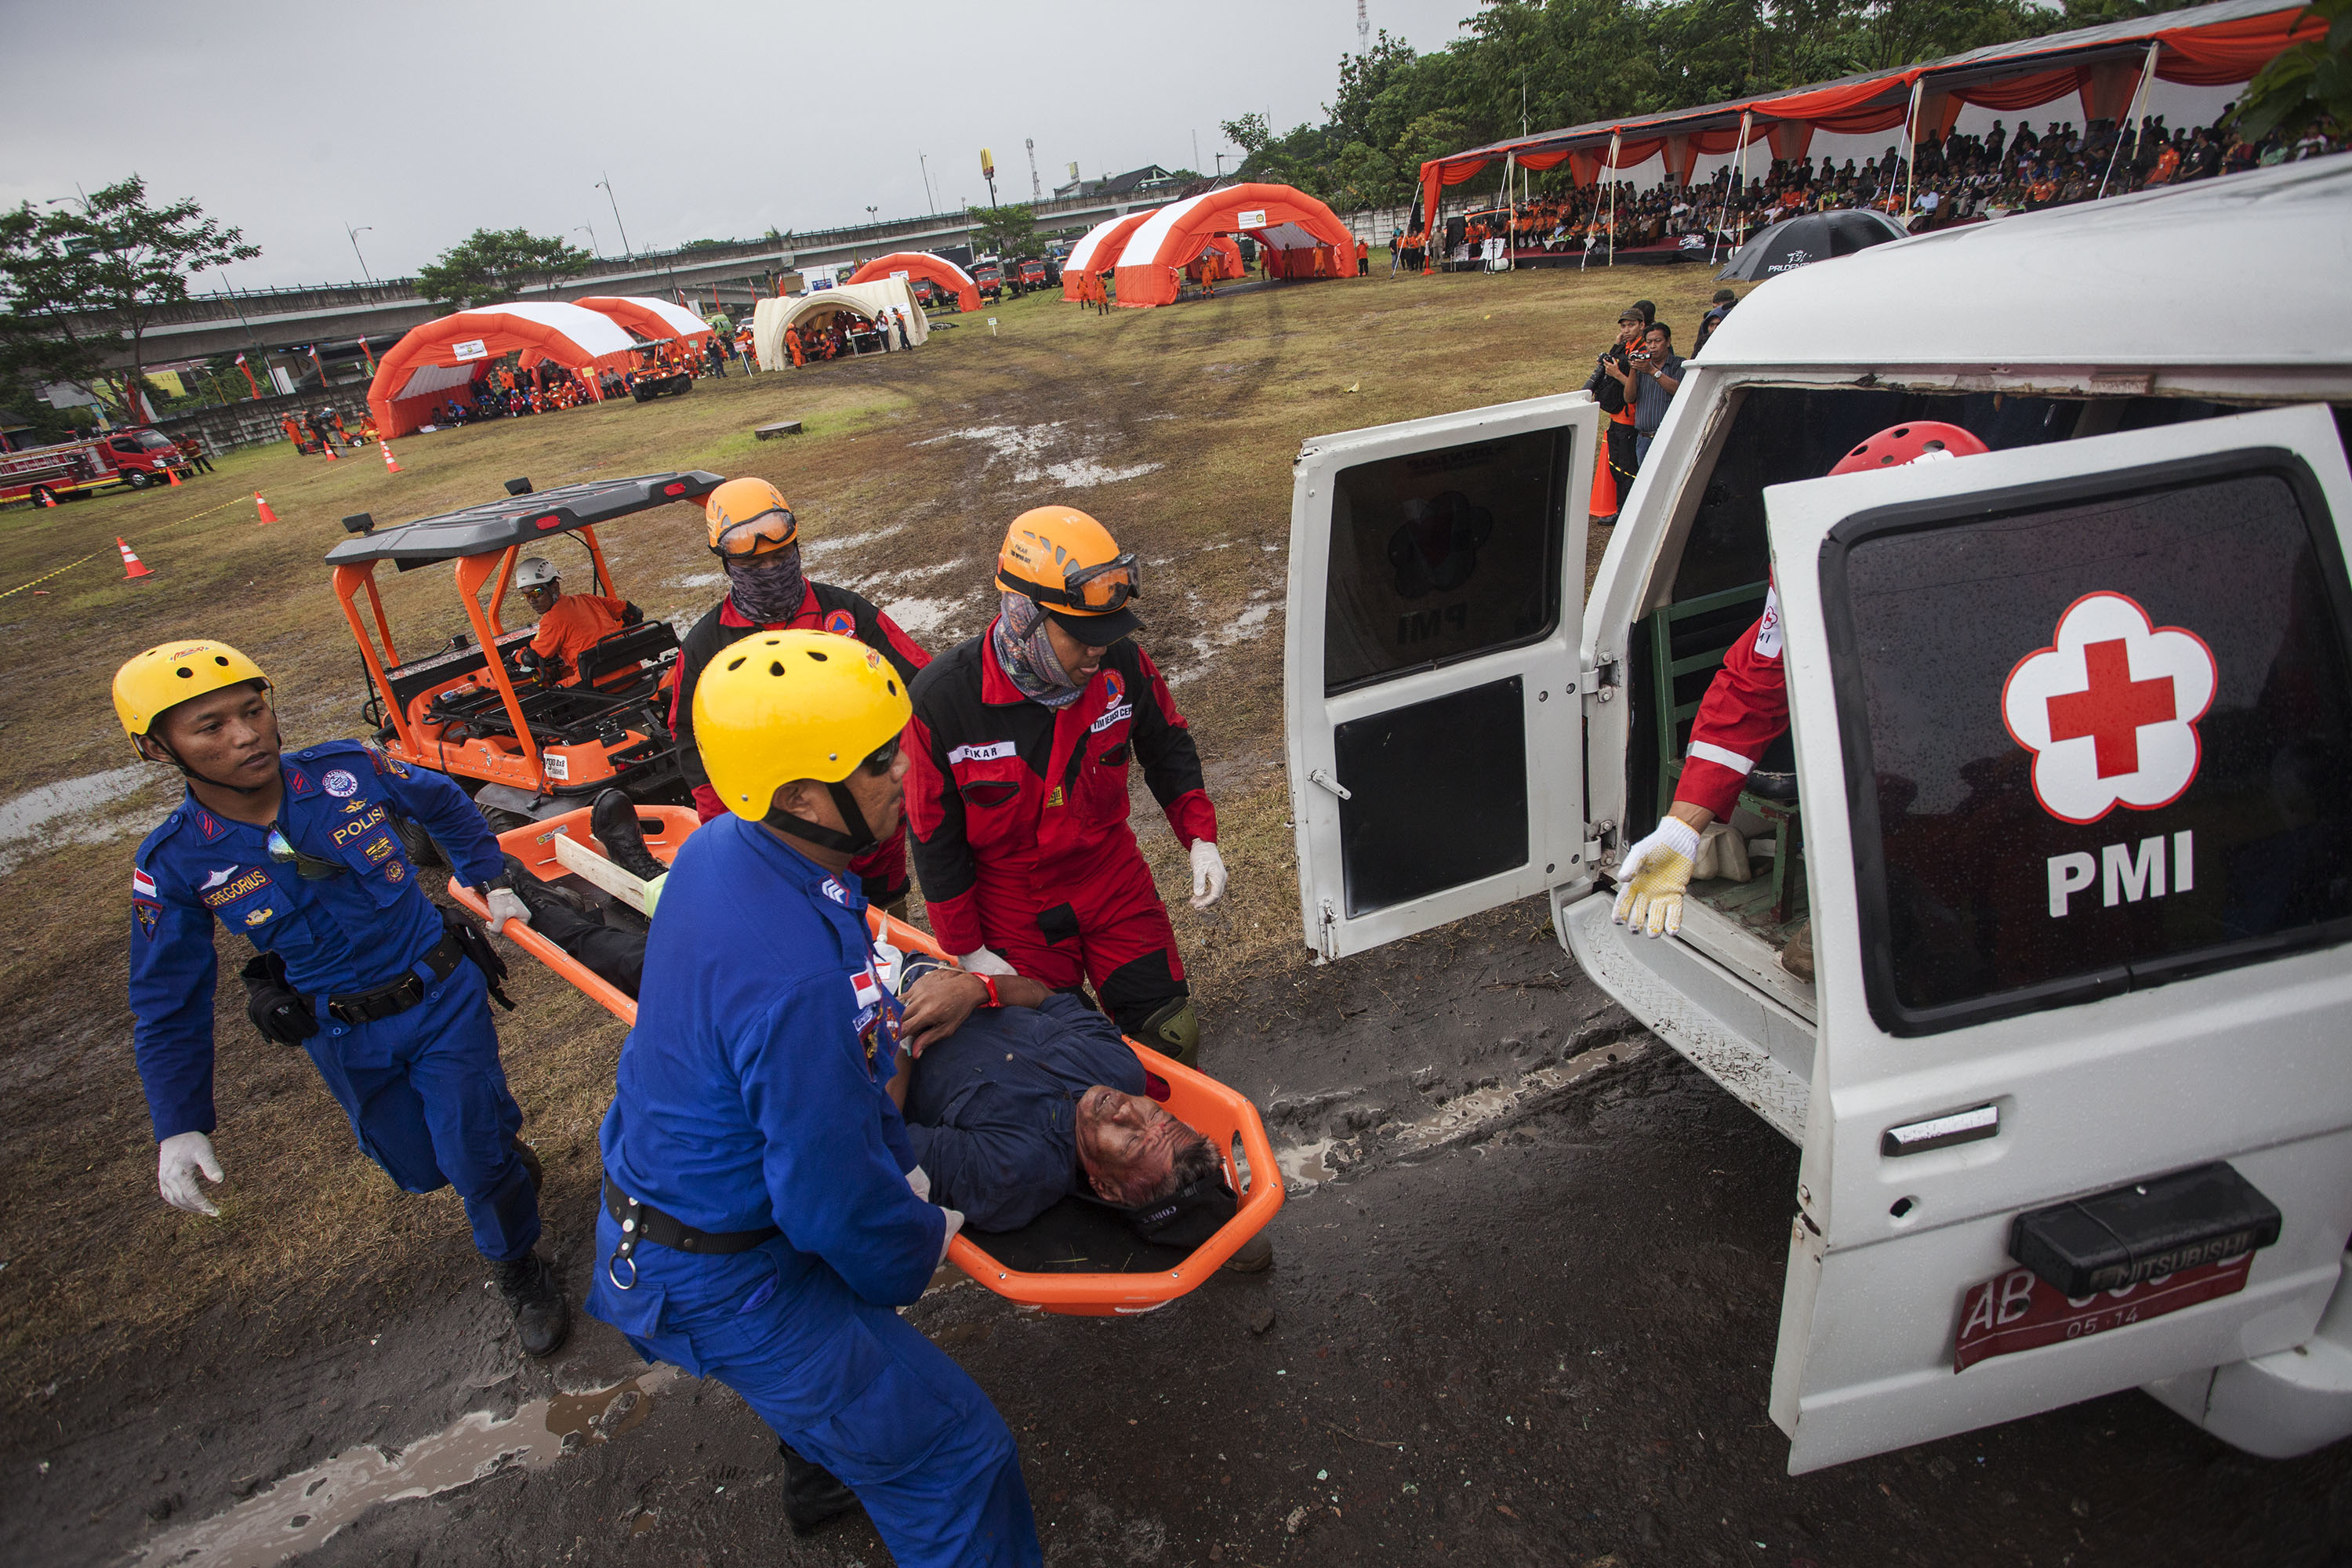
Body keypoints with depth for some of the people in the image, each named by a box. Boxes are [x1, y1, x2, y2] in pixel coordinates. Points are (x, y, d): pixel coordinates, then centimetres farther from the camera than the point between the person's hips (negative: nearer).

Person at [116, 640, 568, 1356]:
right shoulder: (175, 864, -15)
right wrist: (180, 1125, -6)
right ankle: (503, 1148, 53)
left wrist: (492, 882, 7)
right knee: (422, 1169, 16)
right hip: (348, 1040, 2)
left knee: (479, 1157, 1)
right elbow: (168, 1007, -3)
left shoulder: (348, 771, -17)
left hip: (444, 997, -1)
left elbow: (445, 806, 6)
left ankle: (520, 1272, 30)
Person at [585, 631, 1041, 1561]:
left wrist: (897, 1163, 5)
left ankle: (821, 1482, 65)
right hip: (723, 1280, -9)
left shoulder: (720, 847, -10)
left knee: (826, 1352, 37)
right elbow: (835, 1200, -28)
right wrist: (921, 1244, -7)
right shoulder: (796, 979, -41)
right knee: (955, 1460, 2)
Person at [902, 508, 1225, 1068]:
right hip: (1013, 906, -2)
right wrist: (968, 951, -7)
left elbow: (1166, 747, 5)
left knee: (1172, 1036, 7)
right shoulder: (941, 700, -24)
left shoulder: (1122, 662, -16)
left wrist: (1200, 838, -6)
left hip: (1113, 876, 3)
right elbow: (934, 838, -12)